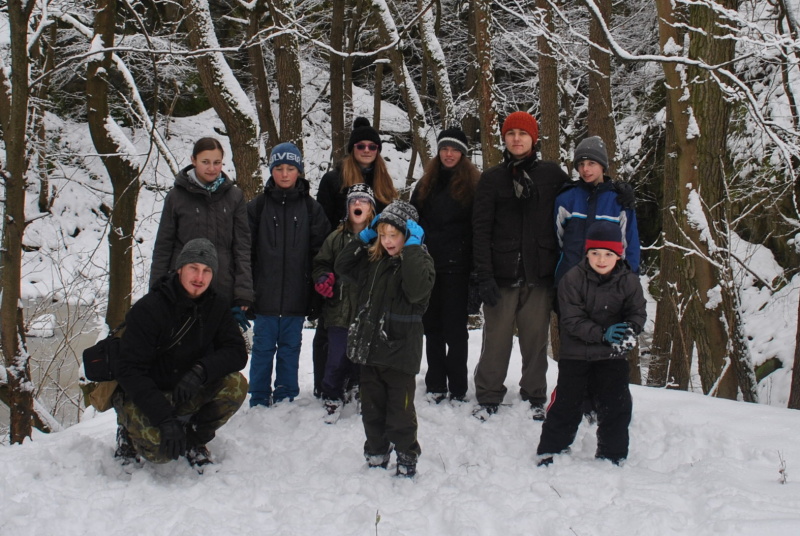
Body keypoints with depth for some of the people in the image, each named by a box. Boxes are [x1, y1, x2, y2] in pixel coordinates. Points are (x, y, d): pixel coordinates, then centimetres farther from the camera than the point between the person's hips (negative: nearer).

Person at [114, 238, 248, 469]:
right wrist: (165, 418, -34)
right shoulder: (148, 309, -20)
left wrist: (201, 370, -34)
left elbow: (237, 352, -12)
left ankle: (194, 440, 1)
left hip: (188, 393, 4)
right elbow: (129, 369, -23)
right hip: (141, 396, -4)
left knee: (236, 385, -22)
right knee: (161, 449, -30)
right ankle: (130, 431, 6)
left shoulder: (216, 306, -5)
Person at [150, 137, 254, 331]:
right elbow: (162, 248, 7)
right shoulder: (177, 196, 3)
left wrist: (242, 298, -5)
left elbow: (242, 248, 3)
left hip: (223, 292, 0)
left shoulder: (234, 196, 5)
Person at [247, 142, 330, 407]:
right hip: (265, 294, -1)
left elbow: (321, 249, 6)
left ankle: (285, 400, 21)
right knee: (263, 347, 5)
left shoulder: (311, 207, 5)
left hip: (297, 294, 1)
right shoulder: (258, 206, 2)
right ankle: (259, 401, 15)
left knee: (290, 347, 10)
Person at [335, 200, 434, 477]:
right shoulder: (373, 260, 9)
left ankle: (407, 457, 19)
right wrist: (364, 237, 4)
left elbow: (416, 290, -29)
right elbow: (343, 267, 12)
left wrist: (411, 247, -28)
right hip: (369, 347, 6)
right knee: (371, 407, 17)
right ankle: (376, 454, 32)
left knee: (400, 410, 3)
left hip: (400, 350, -6)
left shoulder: (420, 260, -10)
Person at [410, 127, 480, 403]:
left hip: (456, 266, -5)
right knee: (432, 327, 9)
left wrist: (476, 266, -11)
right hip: (428, 265, 5)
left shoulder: (472, 184, -1)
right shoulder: (427, 183, 13)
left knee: (455, 328, -1)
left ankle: (457, 388, 6)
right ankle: (435, 385, 17)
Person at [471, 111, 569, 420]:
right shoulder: (492, 179, 5)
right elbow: (481, 230, 0)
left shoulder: (552, 175, 7)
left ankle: (534, 397, 20)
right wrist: (484, 275, -9)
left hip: (540, 274, 1)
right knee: (496, 338, 0)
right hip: (502, 274, -1)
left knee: (536, 338, 6)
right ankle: (488, 398, 13)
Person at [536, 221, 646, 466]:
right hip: (576, 354, -2)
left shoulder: (629, 281, -3)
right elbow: (572, 320, -14)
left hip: (612, 355, 2)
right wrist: (602, 333, -26)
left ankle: (612, 456, 17)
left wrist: (629, 330, -25)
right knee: (566, 404, 0)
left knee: (617, 406, 1)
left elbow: (638, 313, -2)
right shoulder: (572, 279, -10)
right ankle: (550, 451, 14)